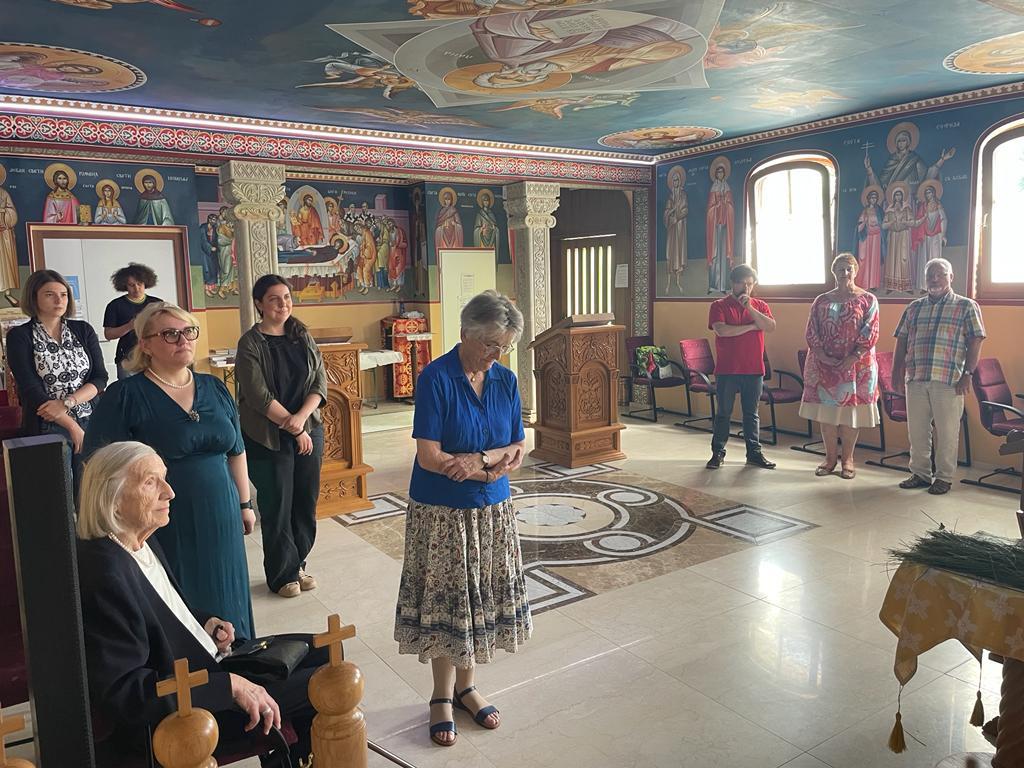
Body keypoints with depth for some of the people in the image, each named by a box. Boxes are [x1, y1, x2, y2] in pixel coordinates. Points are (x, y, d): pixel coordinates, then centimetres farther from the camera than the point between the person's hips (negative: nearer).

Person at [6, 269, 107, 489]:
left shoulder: (83, 330, 7)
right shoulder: (19, 336, -1)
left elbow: (100, 378, 1)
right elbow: (30, 389, -8)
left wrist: (67, 403, -15)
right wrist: (72, 426, -13)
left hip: (89, 421, 2)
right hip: (46, 428, -2)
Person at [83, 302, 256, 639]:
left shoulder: (214, 388, 7)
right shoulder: (124, 396, -8)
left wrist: (245, 503, 15)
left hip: (220, 519, 5)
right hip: (164, 528, -5)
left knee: (224, 604, 16)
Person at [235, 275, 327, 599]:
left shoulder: (302, 337, 6)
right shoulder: (250, 344, -8)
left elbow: (320, 381, 1)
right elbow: (259, 396, -14)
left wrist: (301, 417, -15)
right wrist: (294, 430, -14)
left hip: (309, 431, 5)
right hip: (268, 438, -4)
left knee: (306, 502, 11)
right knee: (277, 508, 5)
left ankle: (297, 564, 30)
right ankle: (283, 575, 22)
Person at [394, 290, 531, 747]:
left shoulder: (505, 380, 0)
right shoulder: (436, 378, -16)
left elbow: (517, 451, 1)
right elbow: (431, 457, -20)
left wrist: (482, 459, -19)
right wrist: (492, 471, -16)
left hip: (491, 512, 5)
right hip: (441, 513, -4)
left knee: (479, 601, 14)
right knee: (444, 604, 7)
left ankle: (465, 686, 33)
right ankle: (442, 696, 27)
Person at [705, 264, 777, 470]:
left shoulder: (760, 306, 9)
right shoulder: (719, 306, -1)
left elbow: (771, 327, -8)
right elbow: (721, 330, -17)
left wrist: (750, 308, -16)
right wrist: (751, 326, -9)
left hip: (754, 370, 3)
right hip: (727, 370, -3)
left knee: (752, 413, 11)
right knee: (724, 413, 5)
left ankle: (754, 453, 18)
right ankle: (718, 453, 13)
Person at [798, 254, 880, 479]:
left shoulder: (867, 300, 1)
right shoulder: (821, 301, 9)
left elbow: (870, 334, -7)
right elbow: (811, 332, 4)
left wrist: (852, 359, -16)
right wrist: (822, 356, -11)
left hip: (856, 365, -2)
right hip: (824, 365, 3)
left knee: (850, 409, 2)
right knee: (826, 410, 4)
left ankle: (848, 459, 14)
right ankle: (830, 458, 16)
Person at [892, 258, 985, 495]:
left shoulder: (966, 306, 4)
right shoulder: (914, 308, 14)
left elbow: (975, 341, -2)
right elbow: (901, 340, 14)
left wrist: (967, 374, -10)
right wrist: (897, 372, 6)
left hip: (949, 381, -4)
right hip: (915, 378, 4)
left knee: (947, 432, 2)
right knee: (916, 430, 9)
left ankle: (944, 477, 14)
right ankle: (920, 474, 22)